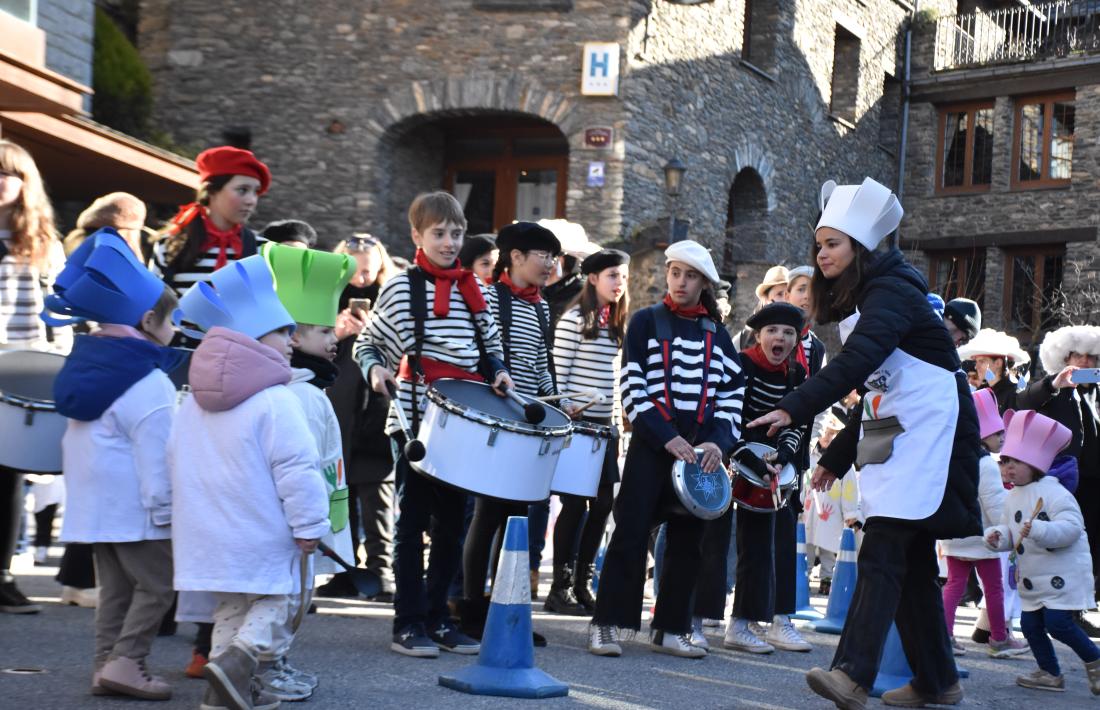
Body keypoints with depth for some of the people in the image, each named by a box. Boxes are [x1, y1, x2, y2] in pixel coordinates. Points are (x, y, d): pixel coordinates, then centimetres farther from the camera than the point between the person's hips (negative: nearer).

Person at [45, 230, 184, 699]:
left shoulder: (84, 367, 11)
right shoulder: (148, 384, -17)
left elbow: (71, 445, 18)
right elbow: (156, 457, -19)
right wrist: (165, 507, -14)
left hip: (93, 503, 9)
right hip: (133, 508, -9)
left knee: (115, 587, 14)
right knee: (156, 583, -2)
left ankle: (106, 662, 14)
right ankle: (125, 661, -8)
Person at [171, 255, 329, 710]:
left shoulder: (192, 404, 10)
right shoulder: (275, 401, -15)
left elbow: (176, 461, 16)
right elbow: (296, 469, -18)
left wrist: (191, 513, 25)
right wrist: (308, 524, -11)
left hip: (208, 531, 7)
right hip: (262, 536, -7)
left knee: (230, 609, 17)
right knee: (272, 603, 5)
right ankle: (238, 659, -16)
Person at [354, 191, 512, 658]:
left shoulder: (473, 290, 10)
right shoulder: (400, 287, -3)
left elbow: (489, 344, 21)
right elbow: (366, 343, 3)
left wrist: (497, 371, 1)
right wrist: (375, 369, -18)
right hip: (415, 419, -4)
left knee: (452, 522, 9)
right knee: (413, 520, 1)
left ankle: (437, 616, 19)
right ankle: (408, 623, 7)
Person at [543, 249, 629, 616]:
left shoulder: (617, 324, 14)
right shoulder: (574, 319, -7)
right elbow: (558, 373, -9)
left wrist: (617, 424, 14)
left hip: (605, 423, 7)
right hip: (576, 421, -7)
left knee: (602, 503, 6)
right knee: (576, 502, -6)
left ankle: (583, 582, 15)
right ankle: (560, 587, 2)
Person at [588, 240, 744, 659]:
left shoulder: (717, 335, 13)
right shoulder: (646, 322, 2)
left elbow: (732, 392, 10)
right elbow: (632, 387, -5)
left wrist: (719, 441, -7)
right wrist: (667, 437, -15)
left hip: (700, 449, 4)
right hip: (651, 446, -4)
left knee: (687, 539, 5)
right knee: (632, 533, -6)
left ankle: (670, 629, 13)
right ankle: (606, 624, -2)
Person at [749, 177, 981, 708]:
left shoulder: (889, 292, -14)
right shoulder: (853, 303, 17)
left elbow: (856, 361, -31)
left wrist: (794, 409, -40)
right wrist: (836, 458, 23)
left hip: (926, 434, -10)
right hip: (890, 435, 10)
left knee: (881, 552, -19)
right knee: (911, 560, 10)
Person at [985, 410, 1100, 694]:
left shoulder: (1054, 493, -15)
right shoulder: (1012, 498, 10)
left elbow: (1071, 528, -25)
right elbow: (1009, 530, 18)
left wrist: (1038, 529, -37)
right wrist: (997, 536, -4)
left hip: (1063, 574, -8)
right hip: (1032, 580, 8)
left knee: (1057, 623, -15)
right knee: (1030, 624, 7)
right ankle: (1051, 674, 23)